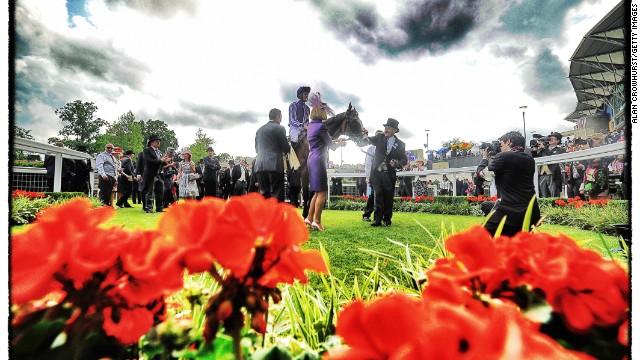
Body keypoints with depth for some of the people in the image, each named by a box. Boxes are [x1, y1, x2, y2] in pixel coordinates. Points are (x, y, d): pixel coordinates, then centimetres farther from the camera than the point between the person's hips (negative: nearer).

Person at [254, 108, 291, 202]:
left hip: (260, 165, 6)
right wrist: (283, 152, 19)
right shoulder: (279, 128, -1)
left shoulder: (259, 130, 17)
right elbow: (286, 148, -2)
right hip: (275, 165, -6)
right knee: (277, 196, -3)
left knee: (263, 195, 9)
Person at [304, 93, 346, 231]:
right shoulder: (321, 126, -12)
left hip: (312, 160, 10)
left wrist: (336, 141, 22)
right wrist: (340, 144, 13)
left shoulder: (311, 126, 16)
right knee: (322, 192, -5)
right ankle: (317, 221, -2)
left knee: (318, 191, 16)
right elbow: (331, 145, -6)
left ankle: (309, 218, 19)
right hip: (318, 161, -10)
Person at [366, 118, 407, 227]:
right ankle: (377, 219, 6)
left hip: (389, 174, 0)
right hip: (376, 172, 0)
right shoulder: (380, 138, 5)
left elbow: (404, 160, 4)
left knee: (388, 197, 6)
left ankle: (387, 219, 18)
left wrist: (397, 163, -16)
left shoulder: (400, 144, 3)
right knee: (378, 196, 1)